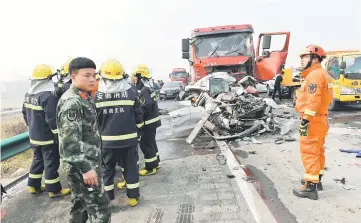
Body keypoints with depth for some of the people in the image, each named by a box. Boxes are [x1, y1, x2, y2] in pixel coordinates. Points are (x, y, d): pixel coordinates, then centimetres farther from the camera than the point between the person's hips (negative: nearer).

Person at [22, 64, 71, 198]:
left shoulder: (28, 94, 8)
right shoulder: (48, 96, -23)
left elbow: (25, 113, 17)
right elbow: (52, 118, -25)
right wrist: (58, 134, -16)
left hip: (34, 136, 9)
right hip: (48, 137, -9)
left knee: (37, 160, 22)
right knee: (51, 163, 2)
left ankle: (33, 186, 32)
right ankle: (54, 189, 12)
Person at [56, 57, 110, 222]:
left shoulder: (84, 97, 11)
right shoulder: (71, 102, -20)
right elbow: (71, 141, -25)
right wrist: (85, 167, -25)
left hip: (87, 162, 9)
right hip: (81, 165, -9)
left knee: (80, 203, 20)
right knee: (99, 206, -1)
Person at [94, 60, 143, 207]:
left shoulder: (97, 96, -4)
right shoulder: (131, 92, -5)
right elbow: (138, 116, -1)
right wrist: (137, 132, 13)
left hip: (107, 139, 1)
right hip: (129, 138, 0)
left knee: (107, 169, 16)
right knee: (130, 167, 12)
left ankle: (108, 198, 25)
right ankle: (133, 197, 20)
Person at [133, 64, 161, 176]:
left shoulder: (145, 90, -21)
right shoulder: (149, 87, 12)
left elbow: (145, 107, -28)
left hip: (149, 121, -10)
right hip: (152, 120, 10)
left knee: (146, 144, -3)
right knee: (151, 142, 20)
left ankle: (150, 167, 6)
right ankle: (155, 162, 32)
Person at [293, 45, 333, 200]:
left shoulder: (315, 75, -16)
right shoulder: (322, 74, 18)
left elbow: (313, 101, -25)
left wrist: (305, 119, -25)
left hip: (312, 120, -11)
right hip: (321, 119, 11)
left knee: (309, 153, -7)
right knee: (317, 151, 18)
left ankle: (310, 187, -2)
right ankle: (317, 180, 31)